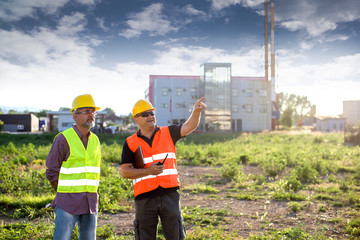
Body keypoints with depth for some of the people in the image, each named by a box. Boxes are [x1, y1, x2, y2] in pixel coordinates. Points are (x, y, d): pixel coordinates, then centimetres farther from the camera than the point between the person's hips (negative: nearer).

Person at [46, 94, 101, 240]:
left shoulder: (95, 140, 10)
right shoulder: (63, 139, -8)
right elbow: (52, 172, -5)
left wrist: (91, 197, 13)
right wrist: (64, 196, 0)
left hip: (90, 203, 6)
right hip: (67, 203, -5)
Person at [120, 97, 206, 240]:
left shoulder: (168, 133, 9)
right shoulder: (130, 143, 4)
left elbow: (188, 127, -5)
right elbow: (125, 172, -2)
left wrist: (196, 111, -23)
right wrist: (149, 171, -15)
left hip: (169, 194, 1)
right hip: (144, 198, -1)